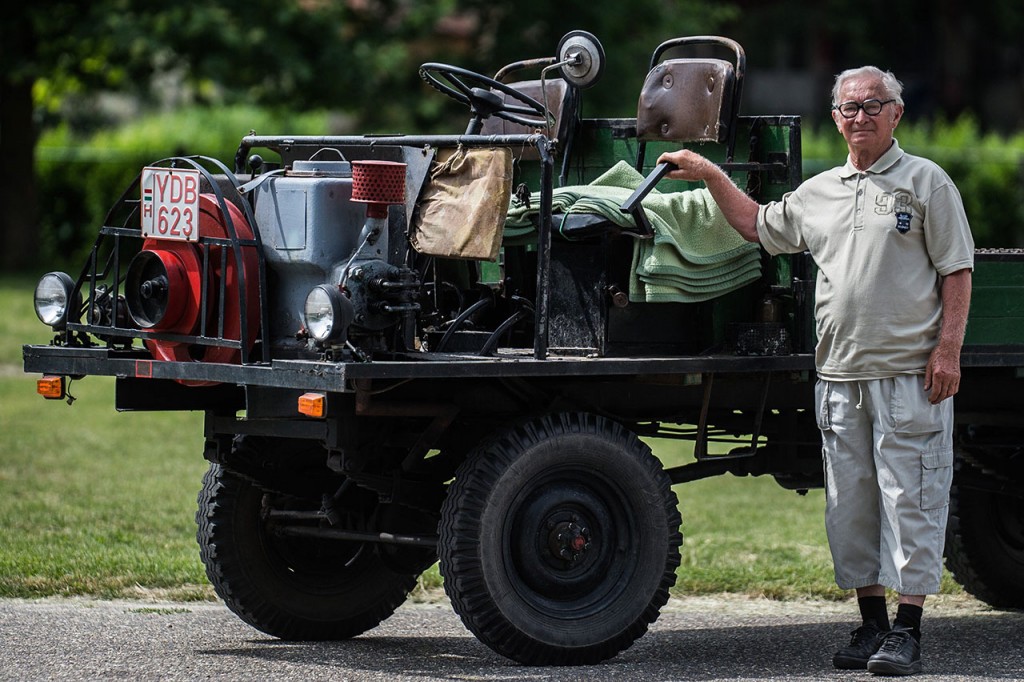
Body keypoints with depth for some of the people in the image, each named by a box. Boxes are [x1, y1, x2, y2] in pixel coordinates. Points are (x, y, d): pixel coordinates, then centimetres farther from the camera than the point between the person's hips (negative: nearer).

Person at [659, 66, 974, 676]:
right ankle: (871, 621, 15)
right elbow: (757, 224, 33)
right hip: (840, 374, 6)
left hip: (909, 373, -6)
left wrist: (948, 348, -12)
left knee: (909, 499, -6)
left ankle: (907, 631, -5)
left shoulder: (926, 182, 2)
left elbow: (957, 271, -3)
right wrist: (710, 175, 26)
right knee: (850, 504, 7)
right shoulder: (818, 194, 17)